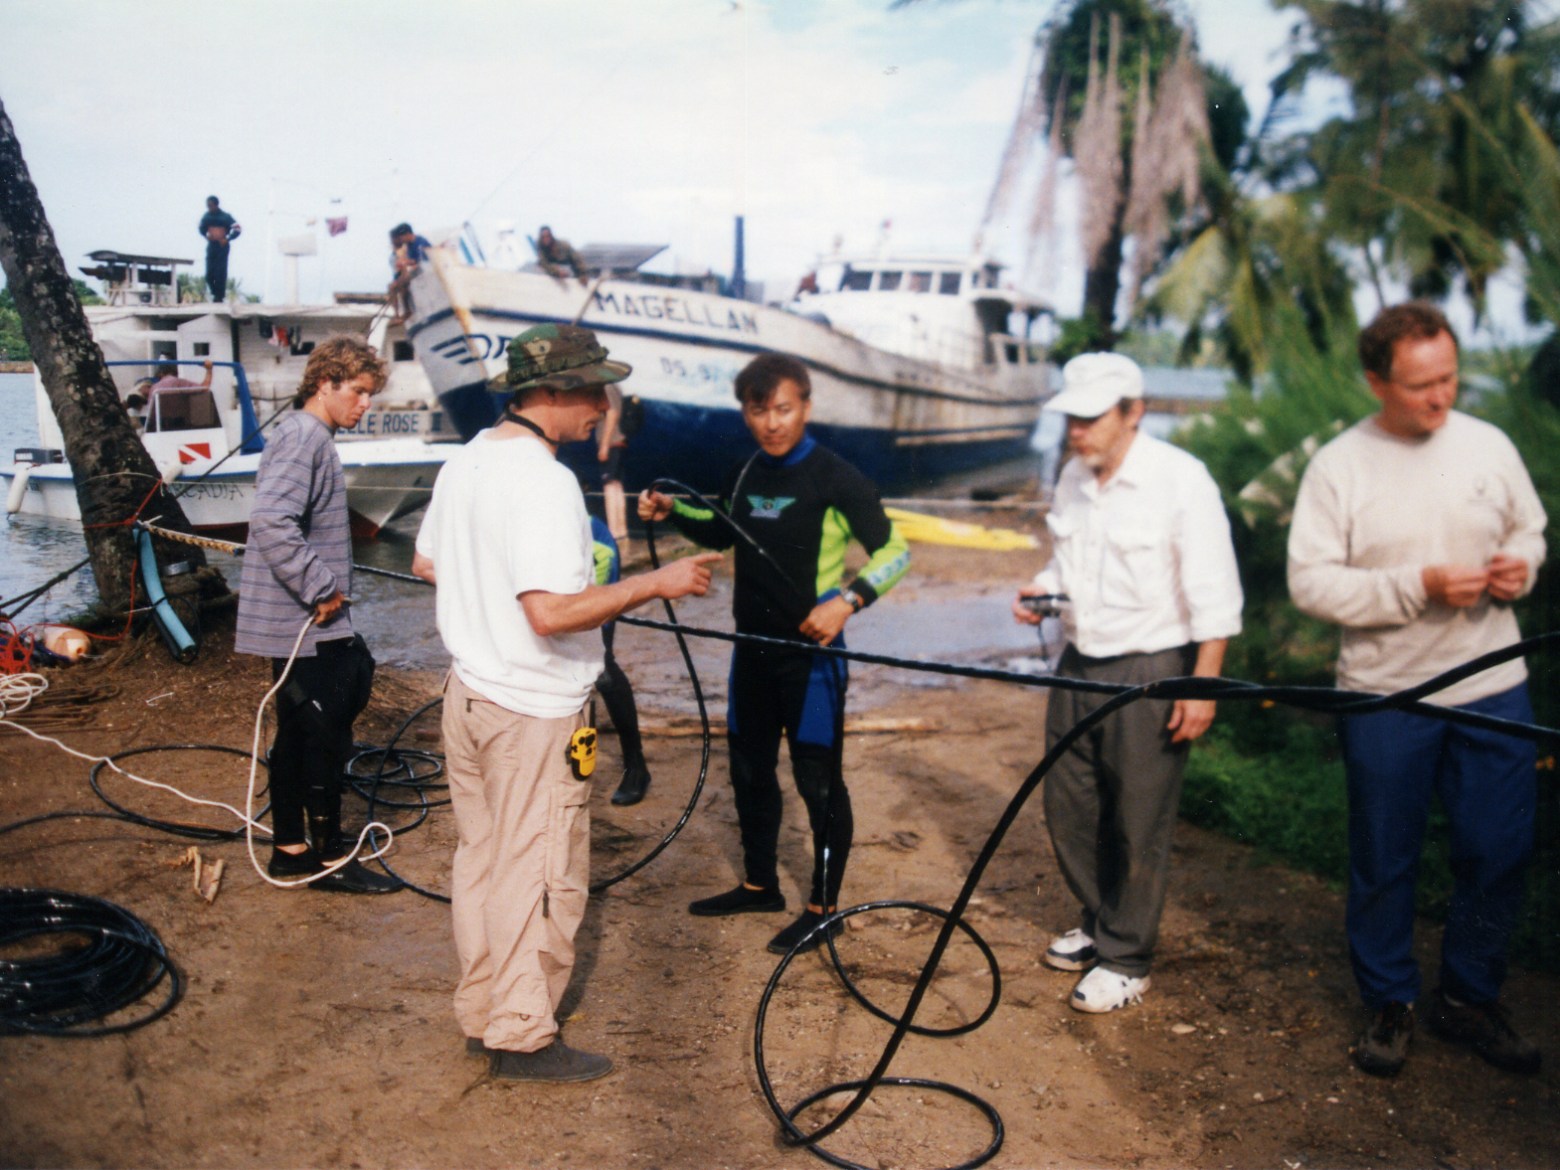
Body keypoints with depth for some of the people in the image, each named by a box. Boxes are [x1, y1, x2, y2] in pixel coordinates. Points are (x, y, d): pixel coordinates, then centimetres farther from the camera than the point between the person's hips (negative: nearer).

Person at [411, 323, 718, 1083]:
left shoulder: (466, 462, 6)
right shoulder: (543, 480, -23)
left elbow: (425, 563, 18)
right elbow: (550, 613, -30)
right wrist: (652, 585, -23)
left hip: (468, 695, 9)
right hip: (534, 713, -9)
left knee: (482, 858, 18)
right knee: (541, 874, 4)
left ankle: (482, 1012, 30)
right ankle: (523, 1037, 15)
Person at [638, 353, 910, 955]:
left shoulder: (834, 478, -13)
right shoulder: (744, 476, 7)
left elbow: (894, 552, -12)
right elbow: (719, 533, 25)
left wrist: (847, 600, -27)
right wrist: (673, 510, 7)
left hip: (811, 650, -7)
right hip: (753, 646, 7)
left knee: (818, 780, 0)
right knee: (749, 770, 16)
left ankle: (824, 907, 13)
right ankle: (759, 884, 33)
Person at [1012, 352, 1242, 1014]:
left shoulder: (1180, 479, -13)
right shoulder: (1073, 478, 8)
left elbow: (1214, 597, -13)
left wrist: (1202, 685, -16)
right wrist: (1042, 588, 1)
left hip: (1150, 674, -7)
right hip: (1079, 666, 7)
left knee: (1138, 823, 2)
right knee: (1068, 809, 14)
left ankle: (1126, 960, 16)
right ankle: (1098, 923, 35)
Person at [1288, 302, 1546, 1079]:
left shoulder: (1490, 447, 2)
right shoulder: (1338, 467, -7)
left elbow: (1528, 528, 17)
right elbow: (1310, 581, -12)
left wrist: (1520, 566, -6)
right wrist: (1419, 586, -21)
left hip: (1493, 689, 3)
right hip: (1385, 698, -2)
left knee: (1499, 853, 7)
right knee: (1384, 862, 9)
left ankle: (1468, 998, 28)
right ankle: (1388, 1005, 27)